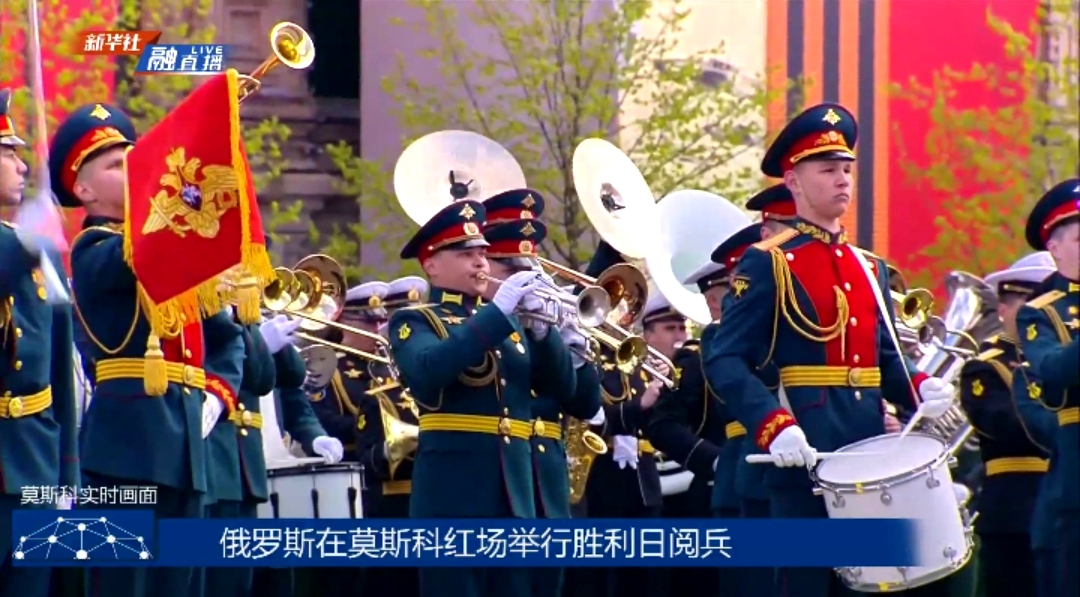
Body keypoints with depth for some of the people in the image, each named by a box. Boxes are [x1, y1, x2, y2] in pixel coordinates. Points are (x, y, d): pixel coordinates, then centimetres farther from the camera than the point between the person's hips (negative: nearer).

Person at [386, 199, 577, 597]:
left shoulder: (510, 323, 18)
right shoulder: (414, 322, 1)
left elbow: (563, 385, 9)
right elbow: (429, 368, -21)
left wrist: (541, 328, -8)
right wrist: (496, 312, -22)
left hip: (513, 493, 6)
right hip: (453, 493, -6)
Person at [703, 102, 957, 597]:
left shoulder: (869, 269, 17)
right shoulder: (767, 264, -4)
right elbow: (725, 361, -11)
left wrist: (922, 390, -4)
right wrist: (773, 427, -26)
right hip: (806, 456, -7)